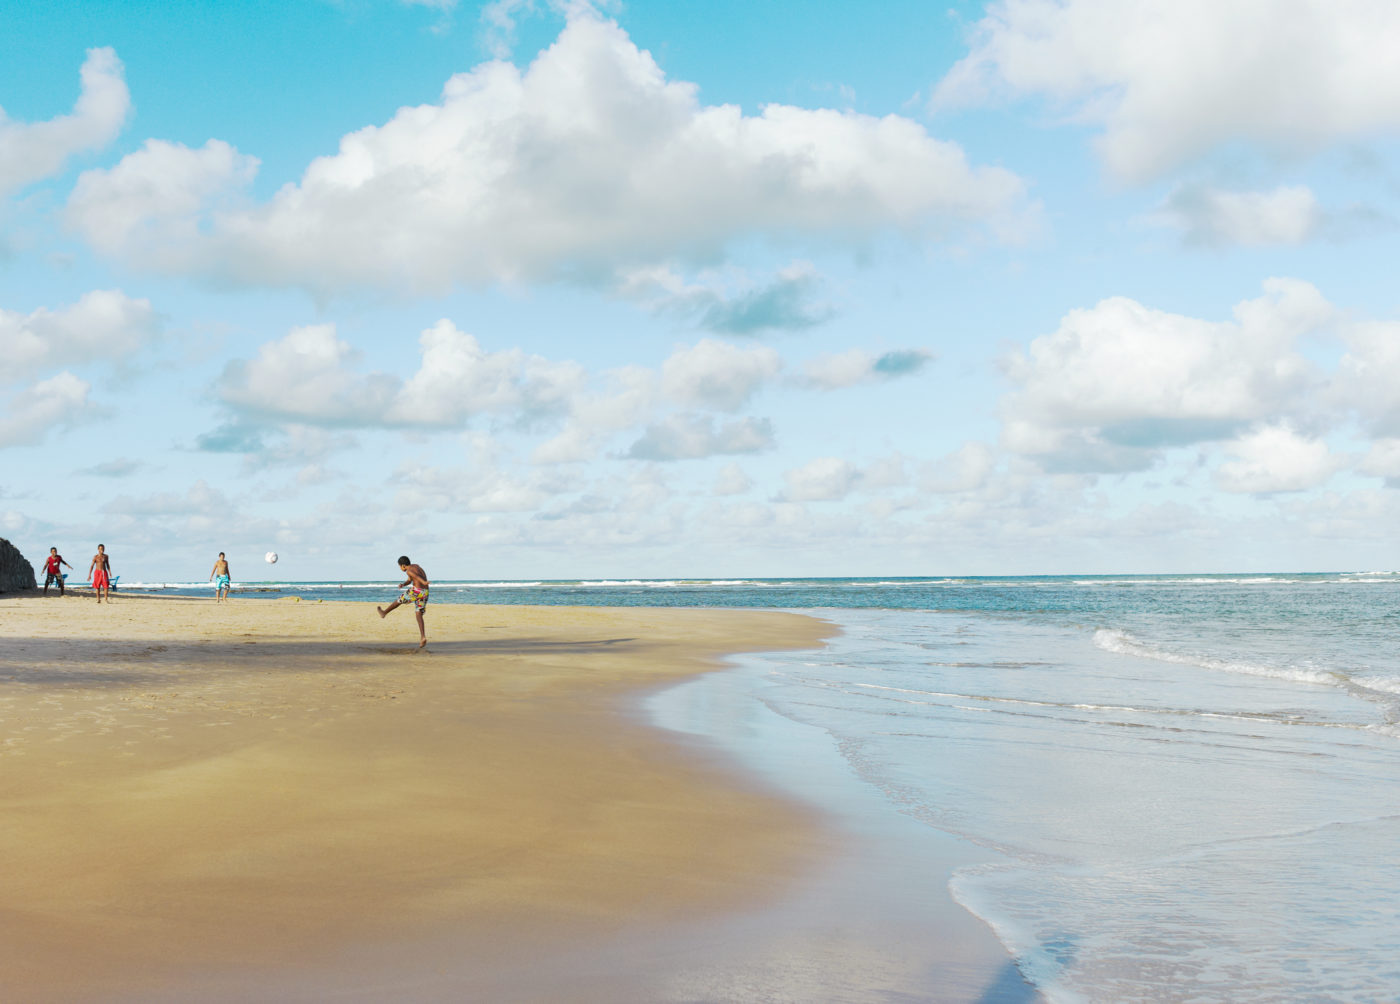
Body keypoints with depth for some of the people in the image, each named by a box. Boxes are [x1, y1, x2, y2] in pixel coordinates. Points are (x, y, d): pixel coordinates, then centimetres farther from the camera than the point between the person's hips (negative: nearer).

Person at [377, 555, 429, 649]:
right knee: (419, 615, 8)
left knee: (399, 600, 20)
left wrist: (424, 582, -48)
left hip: (416, 591, -7)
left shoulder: (409, 571, -7)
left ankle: (384, 612, 43)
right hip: (425, 592, 7)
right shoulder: (416, 566, 21)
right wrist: (402, 584, 8)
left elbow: (416, 576, -29)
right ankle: (423, 638, -7)